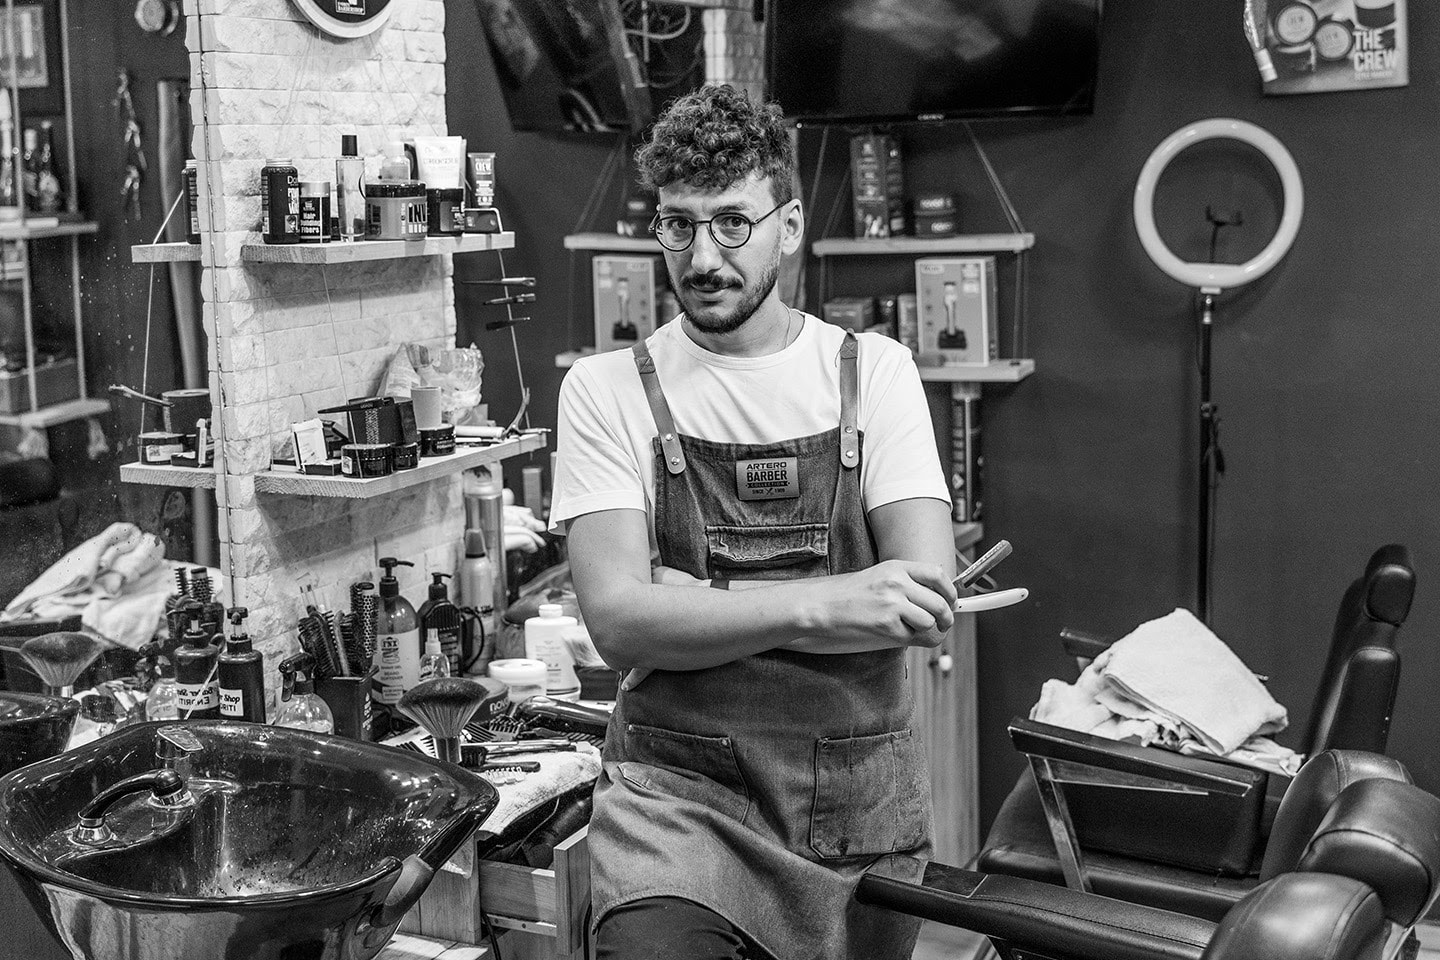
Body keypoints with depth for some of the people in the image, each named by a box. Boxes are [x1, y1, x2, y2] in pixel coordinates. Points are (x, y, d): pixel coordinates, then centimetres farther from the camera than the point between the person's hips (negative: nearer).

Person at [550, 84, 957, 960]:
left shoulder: (874, 371, 2)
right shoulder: (608, 389, -1)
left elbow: (928, 601, -9)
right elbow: (619, 621, -12)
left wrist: (691, 605, -14)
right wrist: (818, 604, -25)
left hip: (864, 796, 2)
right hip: (678, 789, -2)